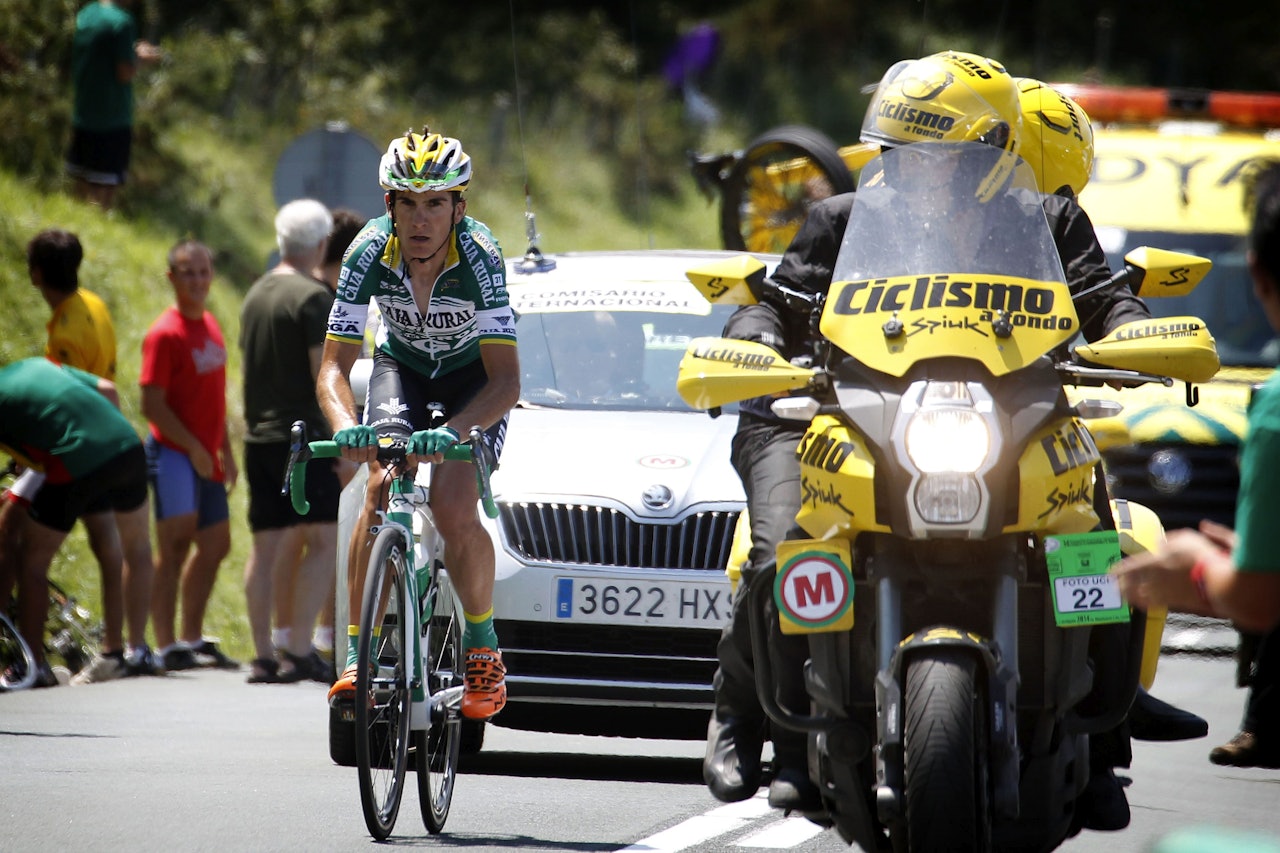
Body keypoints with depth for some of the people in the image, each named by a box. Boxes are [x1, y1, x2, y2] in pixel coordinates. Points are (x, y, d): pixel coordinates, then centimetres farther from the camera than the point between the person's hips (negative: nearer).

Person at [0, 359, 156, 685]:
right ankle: (138, 650, 30)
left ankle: (34, 666, 10)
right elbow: (108, 390, 20)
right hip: (126, 446, 6)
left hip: (76, 466, -6)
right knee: (138, 548, 28)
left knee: (31, 563, 11)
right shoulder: (40, 364, 23)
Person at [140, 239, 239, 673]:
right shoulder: (165, 334, -12)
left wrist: (226, 451, 20)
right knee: (176, 543, -13)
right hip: (173, 453, -9)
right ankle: (165, 645, -14)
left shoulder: (210, 325, 13)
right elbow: (152, 404, -16)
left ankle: (192, 639, 24)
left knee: (216, 544, 13)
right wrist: (194, 448, -17)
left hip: (205, 457, 9)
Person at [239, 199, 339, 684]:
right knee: (325, 539, -6)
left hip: (258, 438, 8)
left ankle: (263, 656, 6)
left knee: (266, 546, 8)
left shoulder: (256, 295, 14)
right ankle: (298, 651, -14)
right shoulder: (313, 298, -11)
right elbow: (324, 374, -15)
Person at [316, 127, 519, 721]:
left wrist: (450, 433, -52)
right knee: (381, 490, -21)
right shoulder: (371, 252, -27)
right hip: (401, 366, 2)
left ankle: (483, 650, 0)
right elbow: (334, 365, -24)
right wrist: (346, 426, -45)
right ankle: (359, 652, -15)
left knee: (453, 509, -22)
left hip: (472, 377, -2)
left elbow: (506, 381, -36)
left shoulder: (478, 255, -33)